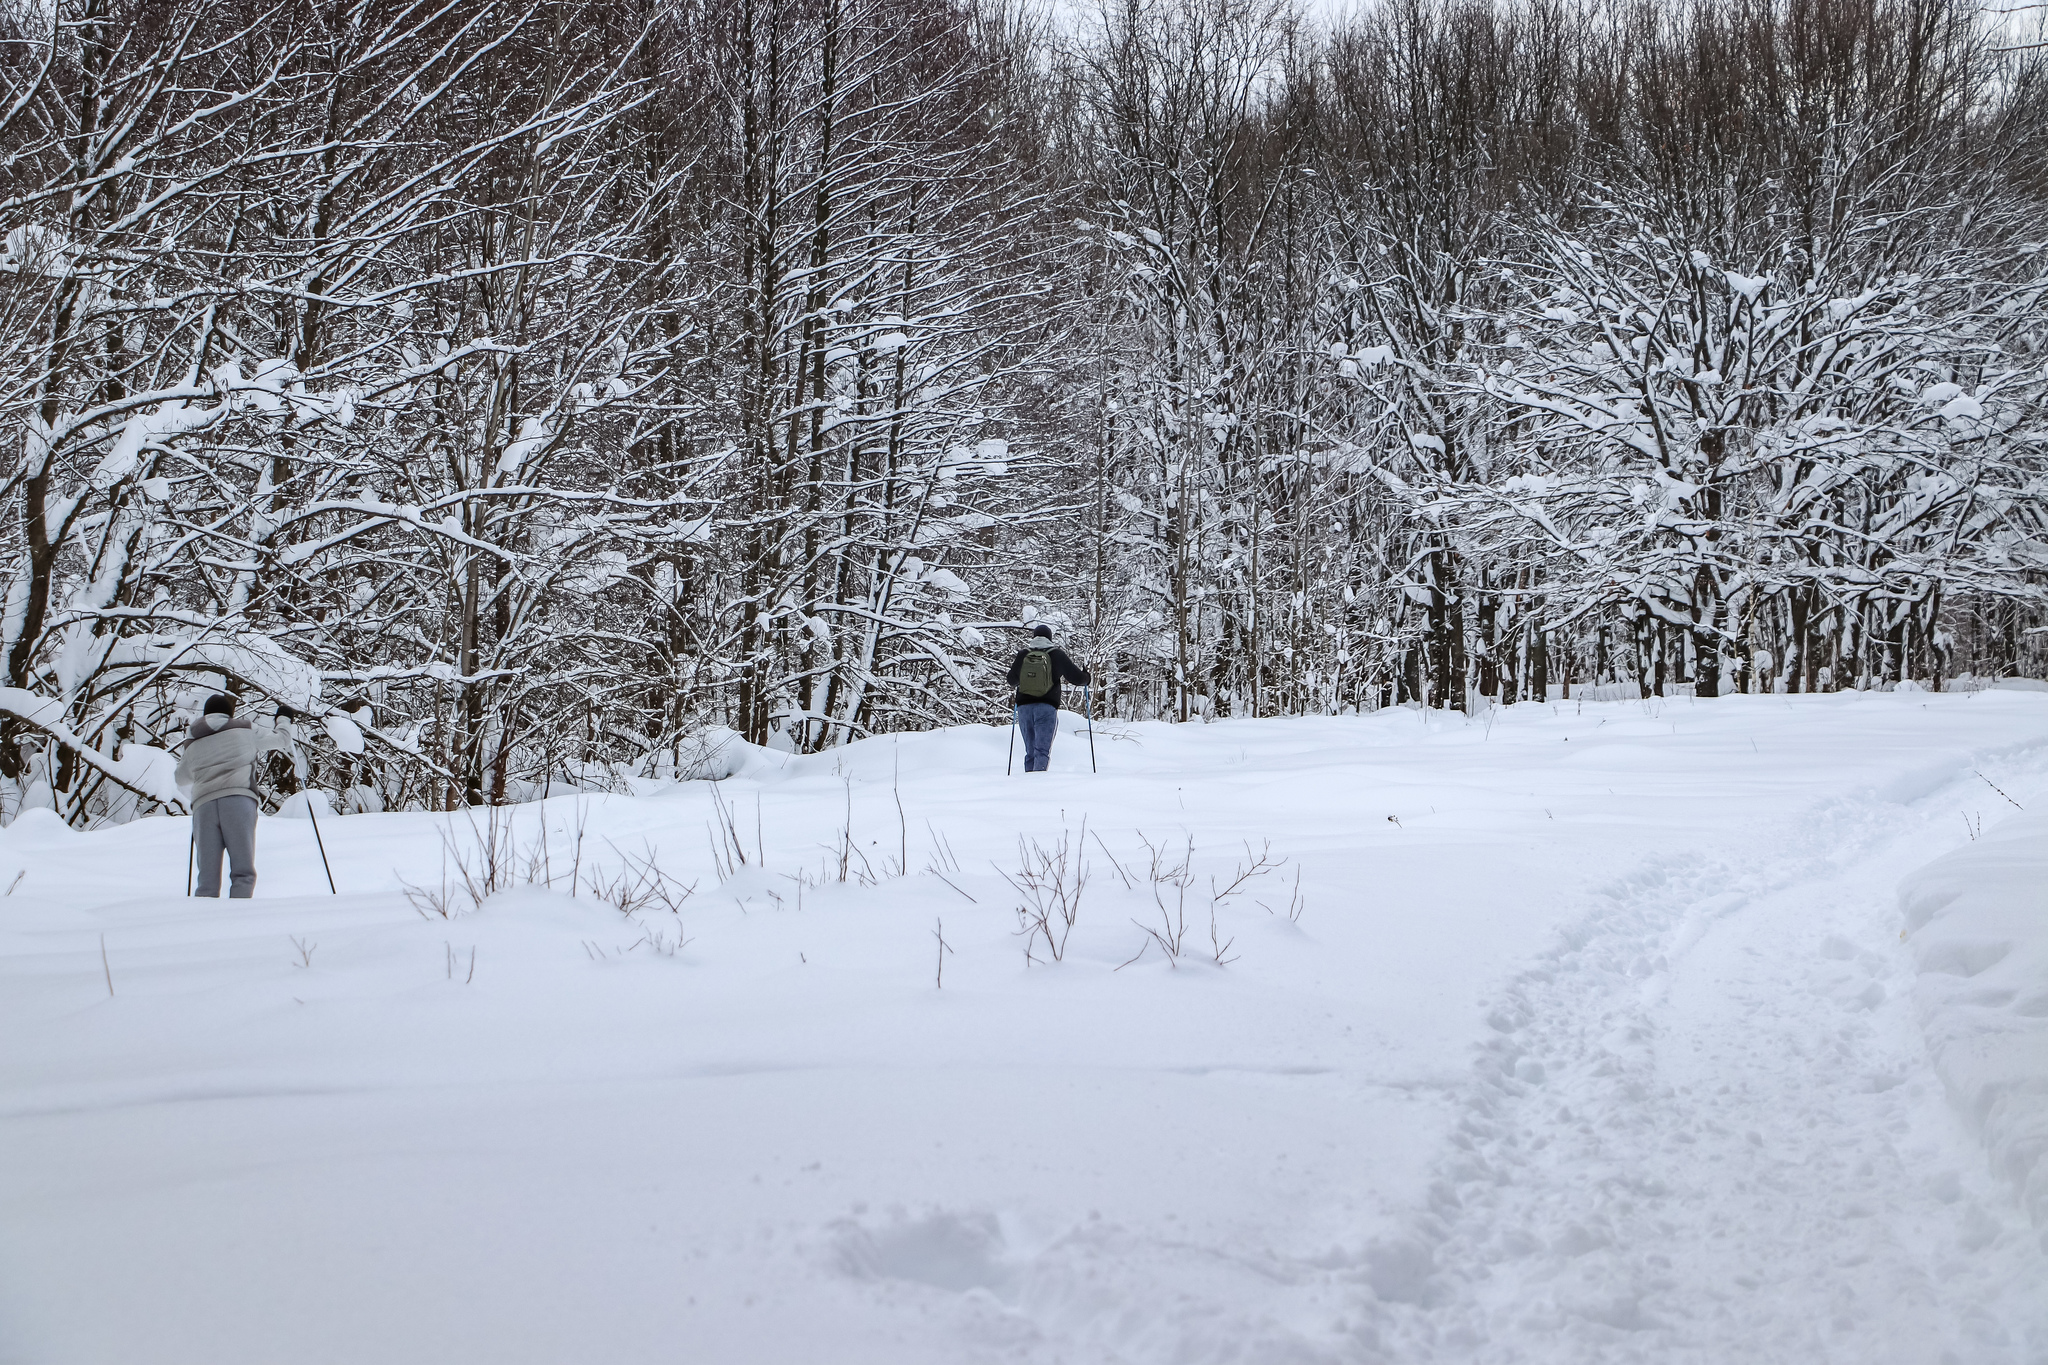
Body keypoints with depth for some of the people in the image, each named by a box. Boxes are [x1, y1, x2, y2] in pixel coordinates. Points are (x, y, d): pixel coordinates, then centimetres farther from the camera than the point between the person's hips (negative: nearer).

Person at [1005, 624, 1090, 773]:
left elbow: (1012, 681, 21)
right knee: (1042, 750, -8)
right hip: (1047, 708, -3)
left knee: (1030, 751, 13)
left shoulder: (1023, 655, 8)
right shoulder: (1057, 655, 0)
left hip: (1024, 707, 3)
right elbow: (1077, 678, 2)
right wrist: (1086, 675, 26)